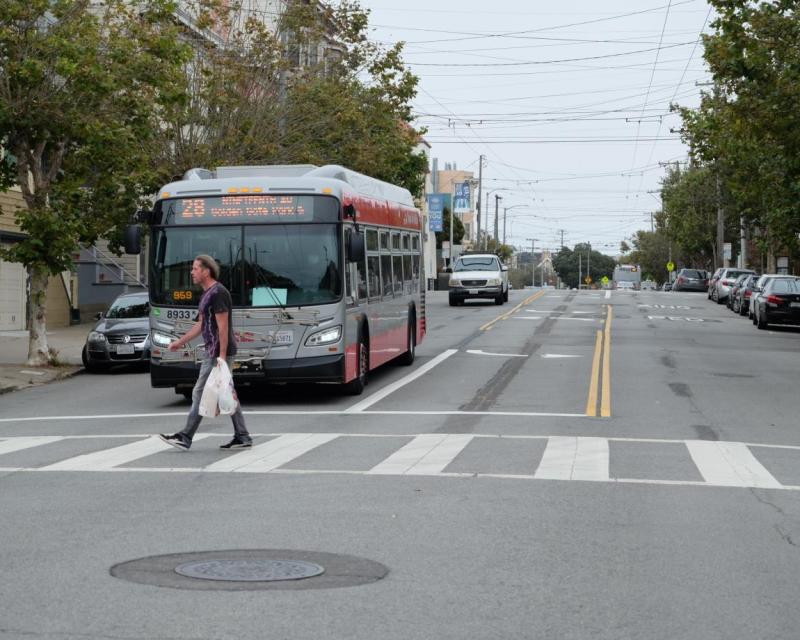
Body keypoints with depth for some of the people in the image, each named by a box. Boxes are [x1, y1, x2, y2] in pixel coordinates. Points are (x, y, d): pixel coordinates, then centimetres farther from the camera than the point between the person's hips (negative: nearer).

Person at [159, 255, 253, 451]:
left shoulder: (217, 293, -17)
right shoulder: (208, 293, 15)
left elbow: (223, 327, -21)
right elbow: (201, 324, 23)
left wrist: (222, 356, -24)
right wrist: (180, 341, 23)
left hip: (219, 352, -10)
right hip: (214, 352, 10)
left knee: (200, 394, -5)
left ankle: (185, 438, 1)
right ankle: (242, 437, 12)